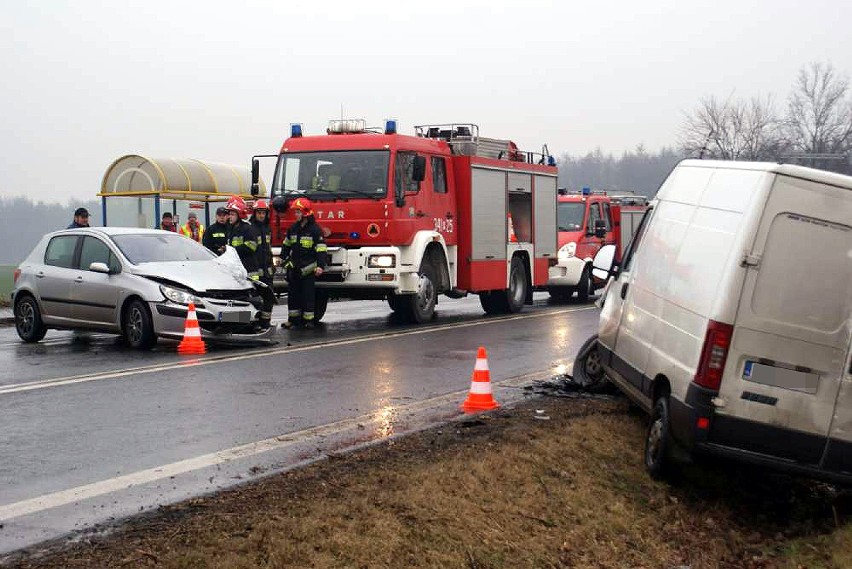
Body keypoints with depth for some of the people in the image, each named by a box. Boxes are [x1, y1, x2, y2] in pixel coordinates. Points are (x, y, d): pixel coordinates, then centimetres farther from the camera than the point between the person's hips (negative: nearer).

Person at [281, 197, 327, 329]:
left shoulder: (315, 229, -8)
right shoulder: (293, 228, 10)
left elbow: (321, 249, -13)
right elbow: (286, 245, 23)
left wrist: (320, 266, -20)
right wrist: (284, 259, 25)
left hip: (308, 268, -6)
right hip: (294, 267, 6)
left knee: (308, 294, -1)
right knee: (293, 293, 8)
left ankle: (309, 319, 4)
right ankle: (293, 318, 14)